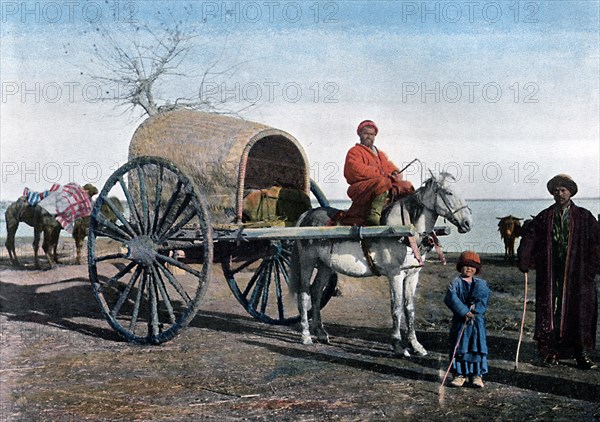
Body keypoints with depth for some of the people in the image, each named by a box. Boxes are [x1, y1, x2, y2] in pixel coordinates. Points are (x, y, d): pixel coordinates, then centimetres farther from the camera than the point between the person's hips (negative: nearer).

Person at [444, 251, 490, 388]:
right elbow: (451, 298, -17)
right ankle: (460, 374, 10)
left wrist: (474, 310, -24)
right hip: (460, 320, -2)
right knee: (459, 348, 2)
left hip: (477, 321, 2)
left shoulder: (481, 284, 7)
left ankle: (476, 374, 9)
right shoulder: (456, 282, -1)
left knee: (478, 347, 1)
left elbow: (483, 299, -8)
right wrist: (465, 311, -22)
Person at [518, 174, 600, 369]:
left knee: (578, 311, 2)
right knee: (549, 311, 0)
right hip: (550, 273, 1)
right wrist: (524, 263, -9)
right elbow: (528, 240, 1)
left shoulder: (584, 217, 5)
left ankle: (580, 353, 10)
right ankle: (550, 352, 7)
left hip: (577, 273, 0)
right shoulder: (544, 217, 7)